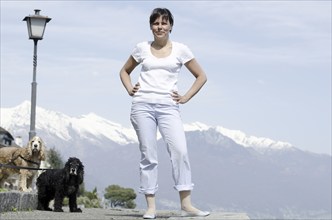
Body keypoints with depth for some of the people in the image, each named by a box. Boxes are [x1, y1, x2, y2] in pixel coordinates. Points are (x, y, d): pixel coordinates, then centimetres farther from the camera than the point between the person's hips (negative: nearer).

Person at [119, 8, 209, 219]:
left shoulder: (180, 50, 7)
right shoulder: (142, 48, 10)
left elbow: (201, 76, 13)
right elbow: (125, 71, 25)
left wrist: (186, 97, 4)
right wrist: (130, 89, 8)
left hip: (168, 106, -1)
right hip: (143, 106, 1)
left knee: (180, 150, -15)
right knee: (148, 155, -1)